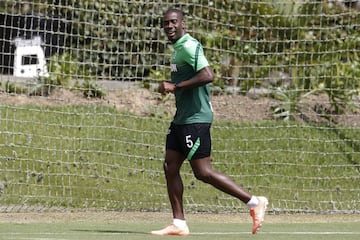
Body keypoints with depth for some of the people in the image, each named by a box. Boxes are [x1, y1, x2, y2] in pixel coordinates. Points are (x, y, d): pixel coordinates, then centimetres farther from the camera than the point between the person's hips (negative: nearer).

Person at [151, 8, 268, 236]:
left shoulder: (189, 46, -14)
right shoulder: (179, 48, 17)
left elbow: (208, 75, -27)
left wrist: (176, 86, -23)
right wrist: (171, 88, 15)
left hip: (195, 119, -10)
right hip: (182, 119, 10)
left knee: (203, 172, -8)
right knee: (170, 166, 5)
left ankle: (254, 202, -2)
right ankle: (179, 223, 6)